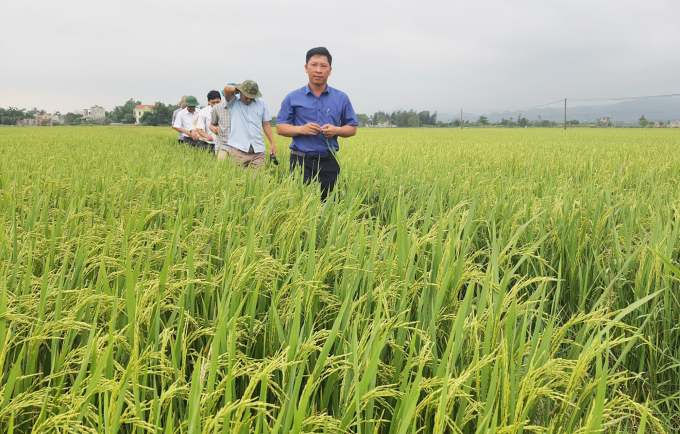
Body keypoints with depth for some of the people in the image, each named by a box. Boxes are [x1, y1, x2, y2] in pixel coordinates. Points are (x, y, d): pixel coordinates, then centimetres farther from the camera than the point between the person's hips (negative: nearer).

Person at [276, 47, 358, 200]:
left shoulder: (341, 98, 9)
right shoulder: (293, 98, 6)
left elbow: (352, 128, 14)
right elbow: (280, 128, 7)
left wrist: (336, 130, -8)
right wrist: (301, 129, -12)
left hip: (329, 163, 2)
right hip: (302, 161, -2)